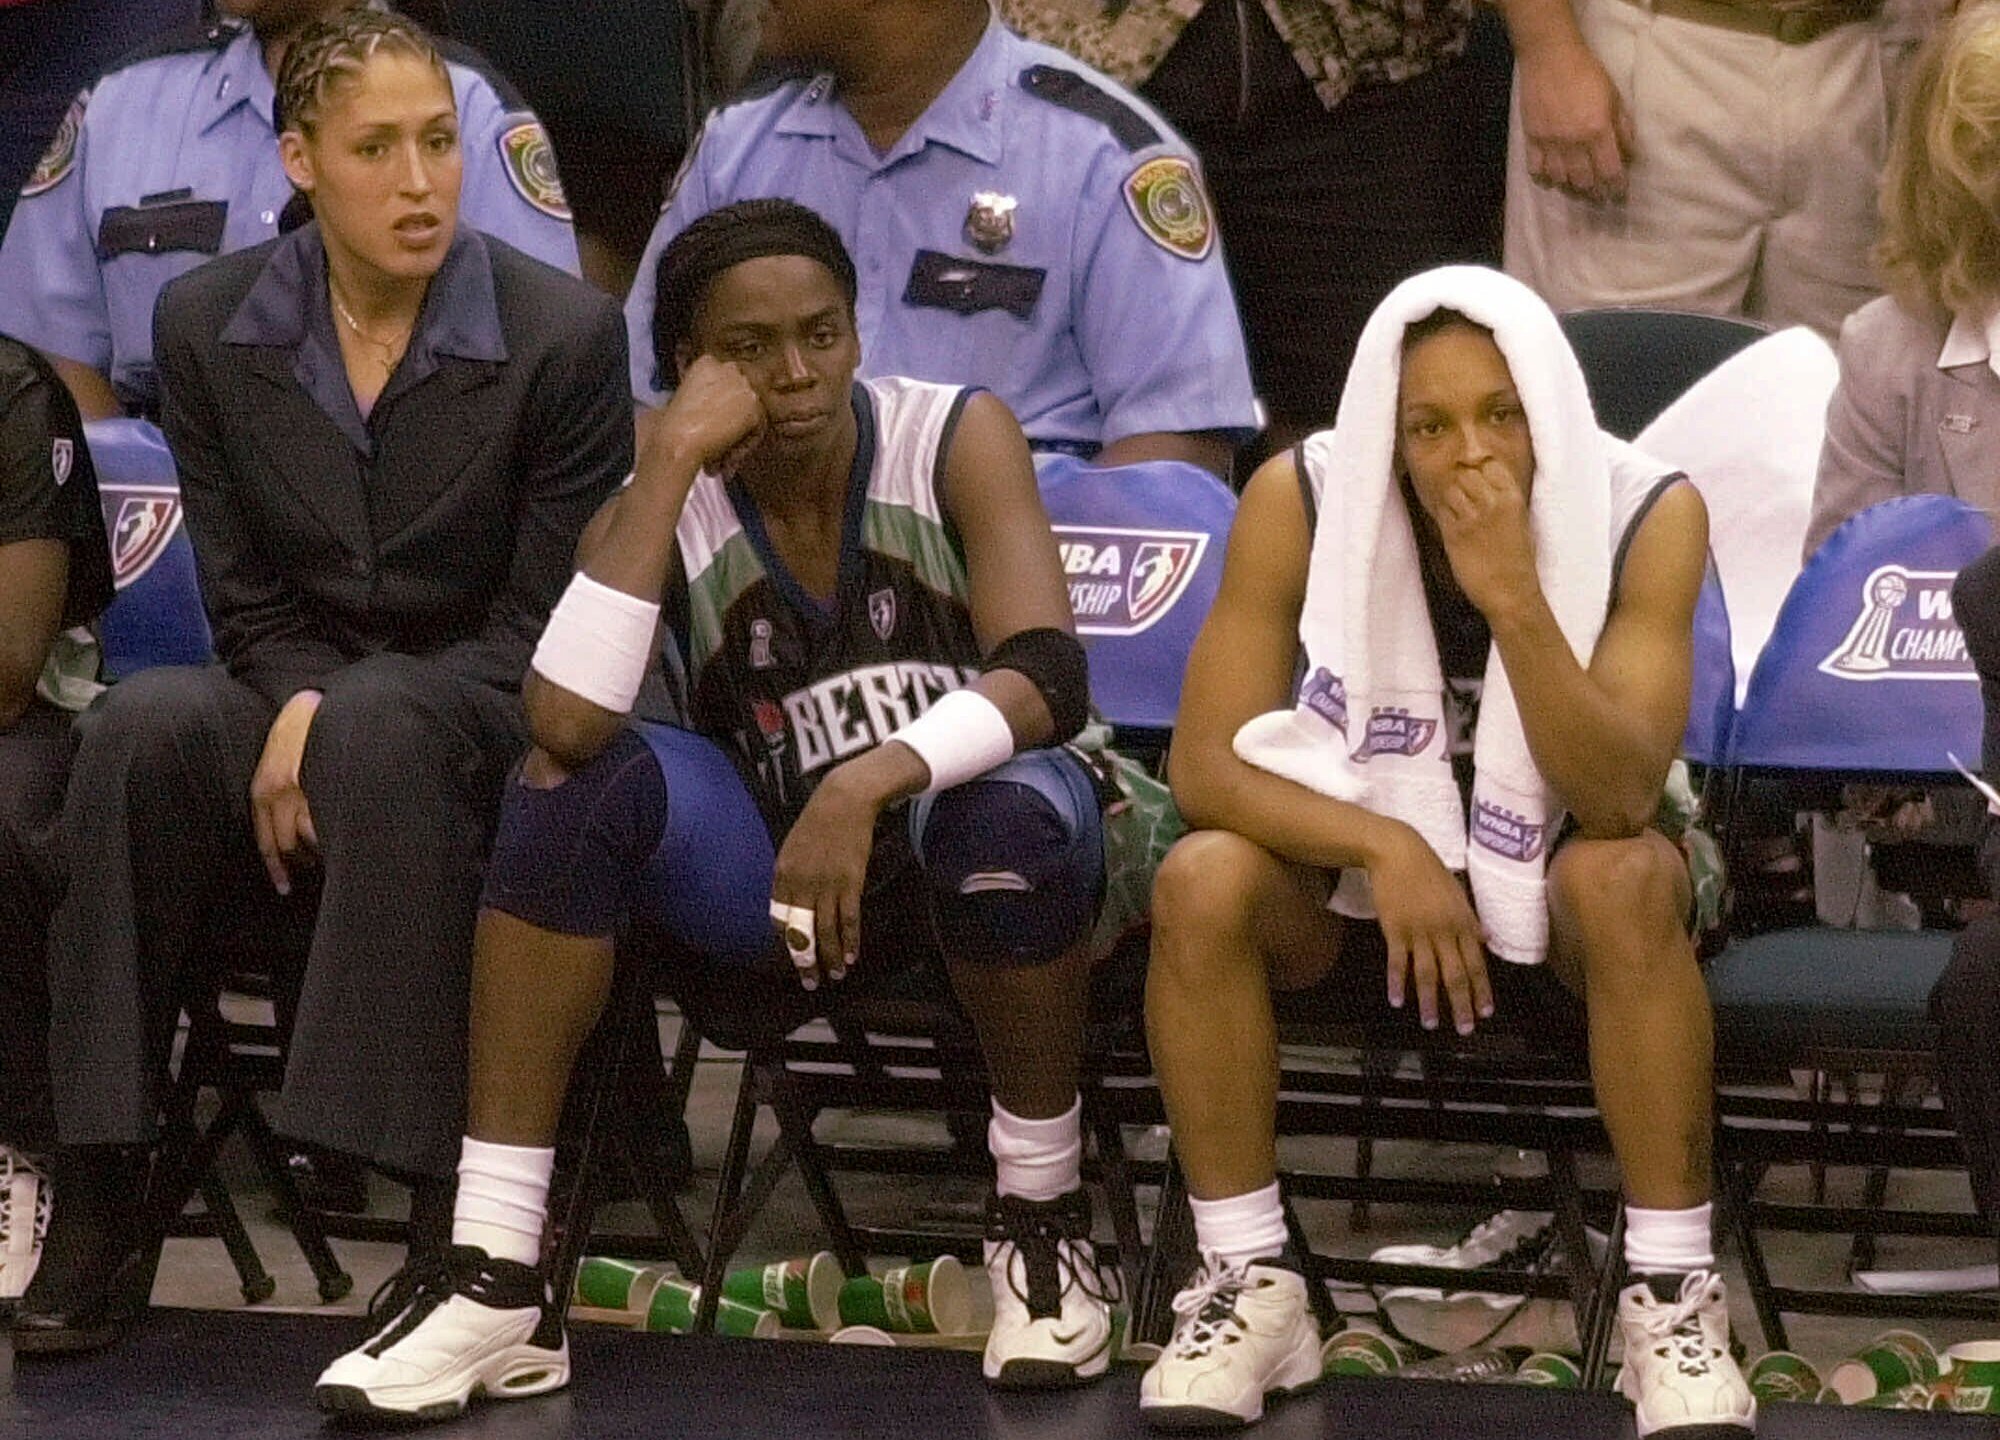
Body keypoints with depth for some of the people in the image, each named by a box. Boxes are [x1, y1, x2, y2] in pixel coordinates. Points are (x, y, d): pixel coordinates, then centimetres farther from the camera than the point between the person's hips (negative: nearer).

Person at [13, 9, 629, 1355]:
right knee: (143, 726, -32)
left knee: (377, 722, -39)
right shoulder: (212, 326, 3)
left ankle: (447, 1201, -43)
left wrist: (340, 710, -21)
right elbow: (248, 600, 7)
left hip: (486, 732, -3)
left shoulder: (566, 333, -6)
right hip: (297, 709, 3)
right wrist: (300, 709, -17)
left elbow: (547, 626, -7)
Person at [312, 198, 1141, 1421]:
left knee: (1012, 814, -38)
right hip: (775, 874, 2)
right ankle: (496, 1279, -27)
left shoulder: (956, 439, -11)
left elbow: (1050, 676, -24)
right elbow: (568, 725, -27)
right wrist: (673, 459, -26)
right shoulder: (669, 505, -7)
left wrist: (872, 781, -40)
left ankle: (1044, 1218, -13)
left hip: (962, 830, -2)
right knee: (577, 786, -25)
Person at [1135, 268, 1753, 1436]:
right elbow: (1204, 765, -19)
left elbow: (1621, 800, -30)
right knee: (1203, 880, -28)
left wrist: (1513, 598, -41)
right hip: (1360, 874, 1)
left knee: (1629, 876, -35)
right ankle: (1251, 1284, -16)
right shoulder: (1301, 500, -18)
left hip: (1558, 891, -1)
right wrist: (1386, 846, -33)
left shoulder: (1646, 515, -21)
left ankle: (1674, 1290, -26)